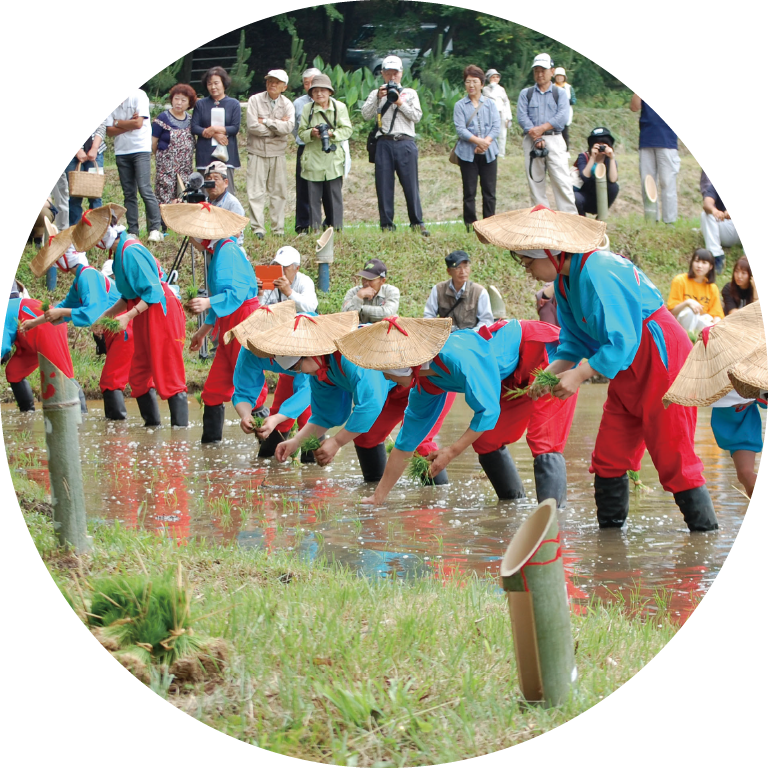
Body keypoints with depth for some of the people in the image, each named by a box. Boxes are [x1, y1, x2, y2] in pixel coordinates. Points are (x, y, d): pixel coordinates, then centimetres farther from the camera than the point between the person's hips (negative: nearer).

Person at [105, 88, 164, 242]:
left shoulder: (138, 95, -4)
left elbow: (138, 123, -12)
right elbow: (109, 131, 1)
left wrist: (118, 123, 0)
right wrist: (129, 124, -10)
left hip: (141, 150, -5)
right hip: (121, 152, 5)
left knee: (145, 189, -14)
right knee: (129, 193, 4)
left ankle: (155, 229, -12)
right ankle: (133, 231, 5)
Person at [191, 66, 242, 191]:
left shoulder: (233, 104, 7)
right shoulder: (200, 104, 10)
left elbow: (235, 128, -1)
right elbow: (194, 128, 1)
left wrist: (215, 129, -10)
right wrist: (215, 134, -10)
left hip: (226, 153, -1)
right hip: (205, 153, 1)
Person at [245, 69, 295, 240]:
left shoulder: (287, 104, 4)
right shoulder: (255, 100, -1)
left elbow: (289, 126, -13)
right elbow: (252, 126, -13)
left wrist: (266, 121, -13)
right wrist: (278, 125, -8)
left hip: (277, 152, 2)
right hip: (257, 151, -2)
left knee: (278, 191, 4)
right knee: (256, 192, -7)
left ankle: (278, 229, 10)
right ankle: (257, 228, -6)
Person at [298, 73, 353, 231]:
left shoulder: (339, 107, 3)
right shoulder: (307, 108, 6)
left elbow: (347, 130, 1)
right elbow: (301, 132, 7)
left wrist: (332, 134, -16)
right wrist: (311, 133, -14)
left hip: (333, 159, -1)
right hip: (313, 158, 1)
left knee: (335, 195, 0)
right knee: (314, 196, 0)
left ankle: (336, 228, 6)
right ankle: (315, 229, 5)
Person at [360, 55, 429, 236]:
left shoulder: (410, 93, 15)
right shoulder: (376, 94, 16)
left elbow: (417, 116, 3)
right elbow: (365, 114, 2)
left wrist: (400, 103, -6)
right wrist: (378, 98, -8)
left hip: (406, 143, -1)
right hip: (384, 143, 1)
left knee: (411, 185, -3)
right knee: (384, 186, -1)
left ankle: (417, 223, 3)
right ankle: (387, 225, 5)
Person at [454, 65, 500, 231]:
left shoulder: (490, 103, 12)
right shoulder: (460, 105, 5)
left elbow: (496, 126, 3)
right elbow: (460, 129, -5)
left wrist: (486, 142, -13)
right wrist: (477, 140, -18)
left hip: (488, 153, 2)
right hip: (467, 153, -2)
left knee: (489, 191, 1)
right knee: (469, 192, -1)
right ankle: (470, 224, 4)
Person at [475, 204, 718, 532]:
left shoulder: (597, 272, -26)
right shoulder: (565, 280, 4)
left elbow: (621, 343, -28)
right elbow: (574, 343, 11)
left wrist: (578, 375, -25)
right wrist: (550, 375, -5)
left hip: (661, 355, -10)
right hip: (629, 368, 10)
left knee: (672, 454, -9)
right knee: (609, 455, 8)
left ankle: (705, 530, -4)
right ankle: (610, 528, 14)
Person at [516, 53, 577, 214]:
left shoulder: (560, 93, 11)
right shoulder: (526, 94, 14)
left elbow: (562, 117, -4)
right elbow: (522, 117, -1)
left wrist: (542, 128, -16)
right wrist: (536, 139, -14)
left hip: (554, 140, -2)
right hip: (531, 141, 2)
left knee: (562, 181, -10)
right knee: (535, 182, 1)